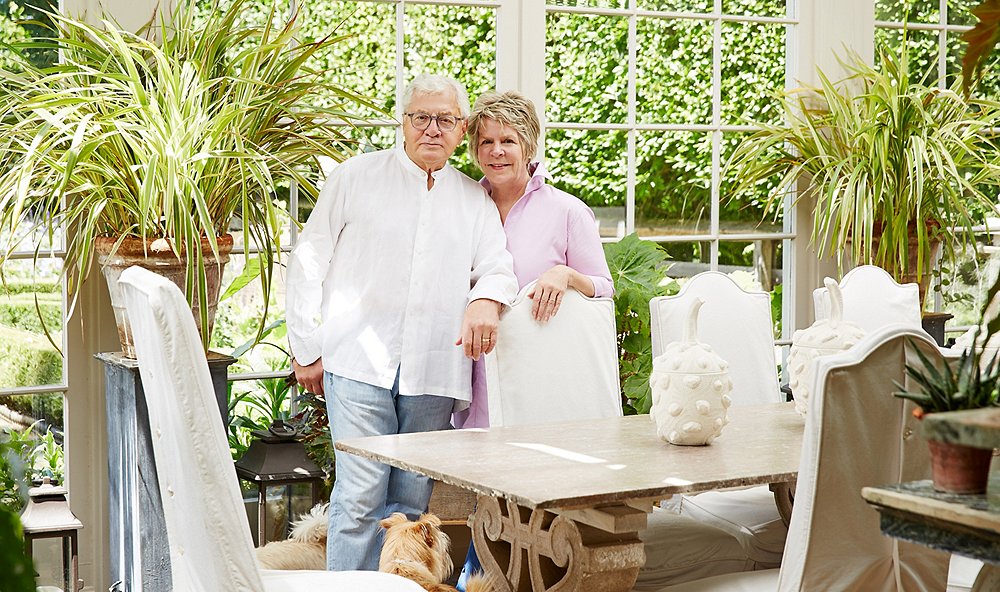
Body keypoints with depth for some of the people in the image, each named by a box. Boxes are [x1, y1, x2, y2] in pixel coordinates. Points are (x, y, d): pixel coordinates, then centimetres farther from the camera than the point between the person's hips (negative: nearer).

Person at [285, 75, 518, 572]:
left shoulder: (475, 201, 15)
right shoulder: (357, 176, 7)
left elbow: (496, 268, 9)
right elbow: (308, 261, 7)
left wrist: (485, 299, -16)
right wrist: (306, 349, 3)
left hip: (434, 371, 3)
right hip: (359, 362, -3)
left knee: (411, 501, 7)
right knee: (360, 497, -9)